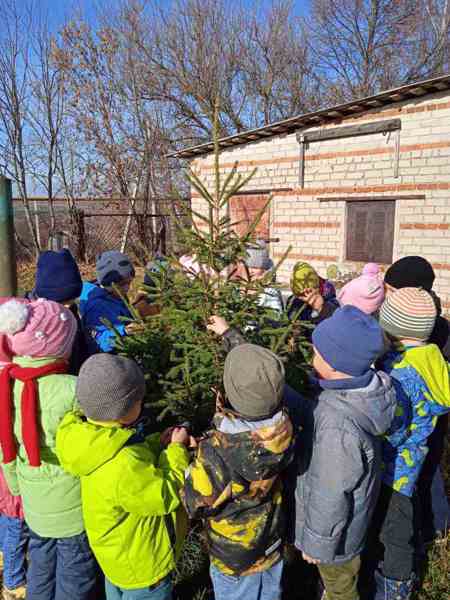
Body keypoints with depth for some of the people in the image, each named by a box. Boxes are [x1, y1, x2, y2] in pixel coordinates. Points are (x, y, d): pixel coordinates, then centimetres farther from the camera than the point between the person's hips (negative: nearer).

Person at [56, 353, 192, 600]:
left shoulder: (91, 438, -16)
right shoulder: (122, 468, -43)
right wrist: (176, 449, -17)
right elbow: (168, 496, -28)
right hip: (142, 565, -7)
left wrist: (159, 442, -13)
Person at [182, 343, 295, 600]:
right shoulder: (283, 428, -30)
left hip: (236, 556, -4)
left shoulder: (217, 455, -44)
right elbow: (261, 388, -9)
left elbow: (195, 505, -24)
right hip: (273, 542, 4)